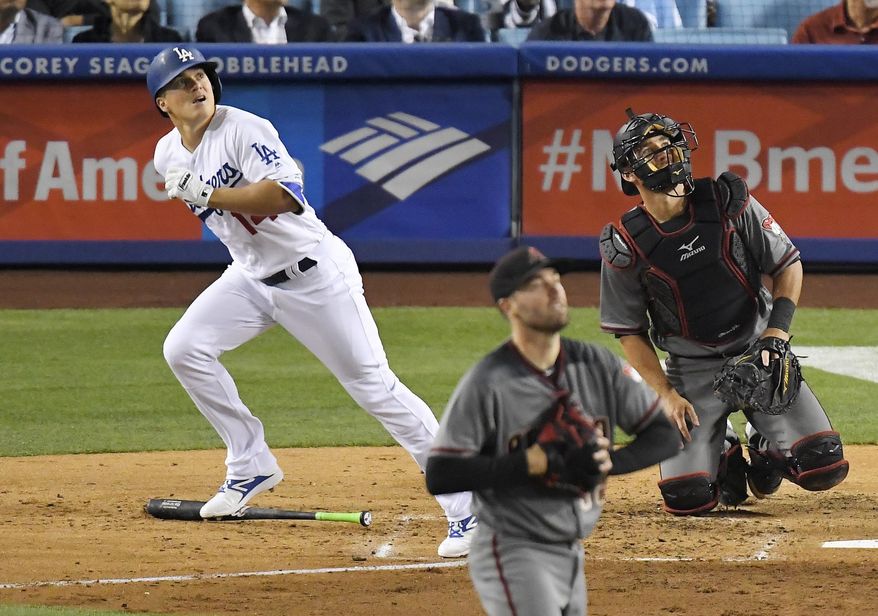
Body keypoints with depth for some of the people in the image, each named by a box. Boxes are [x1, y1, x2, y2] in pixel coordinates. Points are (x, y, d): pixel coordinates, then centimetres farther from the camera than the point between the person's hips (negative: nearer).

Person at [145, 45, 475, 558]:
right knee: (184, 350, -7)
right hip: (251, 275, 7)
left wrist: (209, 194, -34)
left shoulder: (245, 130, -20)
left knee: (374, 387, -8)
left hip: (315, 274, -7)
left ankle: (466, 506, -6)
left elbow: (284, 194, -35)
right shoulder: (169, 157, 3)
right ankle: (252, 466, 8)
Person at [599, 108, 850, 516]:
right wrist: (666, 395, -10)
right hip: (692, 370, -1)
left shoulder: (729, 203, -8)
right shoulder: (625, 248, -11)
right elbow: (629, 332, -1)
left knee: (824, 468, -14)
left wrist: (779, 328, -14)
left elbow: (788, 265, 1)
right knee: (687, 498, -16)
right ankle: (723, 454, 21)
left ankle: (766, 447, 22)